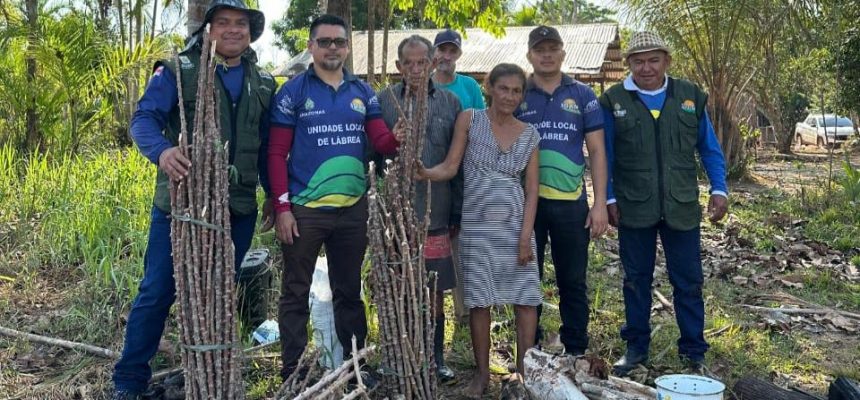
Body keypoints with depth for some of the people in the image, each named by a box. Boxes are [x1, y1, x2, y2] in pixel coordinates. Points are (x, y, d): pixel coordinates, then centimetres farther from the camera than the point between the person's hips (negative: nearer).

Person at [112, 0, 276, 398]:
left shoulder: (262, 83, 11)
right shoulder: (177, 71, -3)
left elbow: (268, 146, 16)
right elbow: (144, 119, -13)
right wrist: (162, 151, -34)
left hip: (238, 208, 4)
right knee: (158, 291, 1)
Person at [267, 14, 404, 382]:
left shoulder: (363, 92, 8)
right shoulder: (293, 92, -4)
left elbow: (380, 141, 3)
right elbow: (276, 154, -6)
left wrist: (397, 137, -21)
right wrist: (282, 208, -12)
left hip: (353, 208, 4)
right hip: (304, 209, -3)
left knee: (349, 290, 16)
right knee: (296, 293, 7)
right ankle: (293, 372, 19)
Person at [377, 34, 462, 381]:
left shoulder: (449, 102, 5)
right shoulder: (384, 101, 0)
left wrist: (459, 211, 4)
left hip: (436, 214, 1)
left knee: (435, 292, 11)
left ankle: (436, 358, 25)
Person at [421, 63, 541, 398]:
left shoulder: (529, 135, 5)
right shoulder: (469, 120, 0)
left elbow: (532, 189, 2)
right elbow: (450, 166, -5)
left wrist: (526, 235, -6)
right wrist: (425, 173, -26)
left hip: (516, 225, 2)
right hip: (477, 225, -1)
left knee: (525, 299, 1)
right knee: (479, 300, 3)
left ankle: (524, 371, 13)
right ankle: (482, 372, 16)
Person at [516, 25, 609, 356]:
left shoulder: (582, 95, 5)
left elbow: (596, 151, 4)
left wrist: (600, 204, -3)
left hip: (571, 202, 0)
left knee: (573, 282, 8)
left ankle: (576, 353, 21)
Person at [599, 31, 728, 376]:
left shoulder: (690, 97, 5)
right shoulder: (613, 101, 1)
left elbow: (709, 149, 9)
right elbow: (605, 155, 3)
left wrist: (719, 189, 0)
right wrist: (609, 198, -3)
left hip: (681, 207, 1)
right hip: (633, 208, -1)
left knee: (688, 282, 6)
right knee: (636, 280, 10)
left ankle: (693, 351, 19)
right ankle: (636, 347, 23)